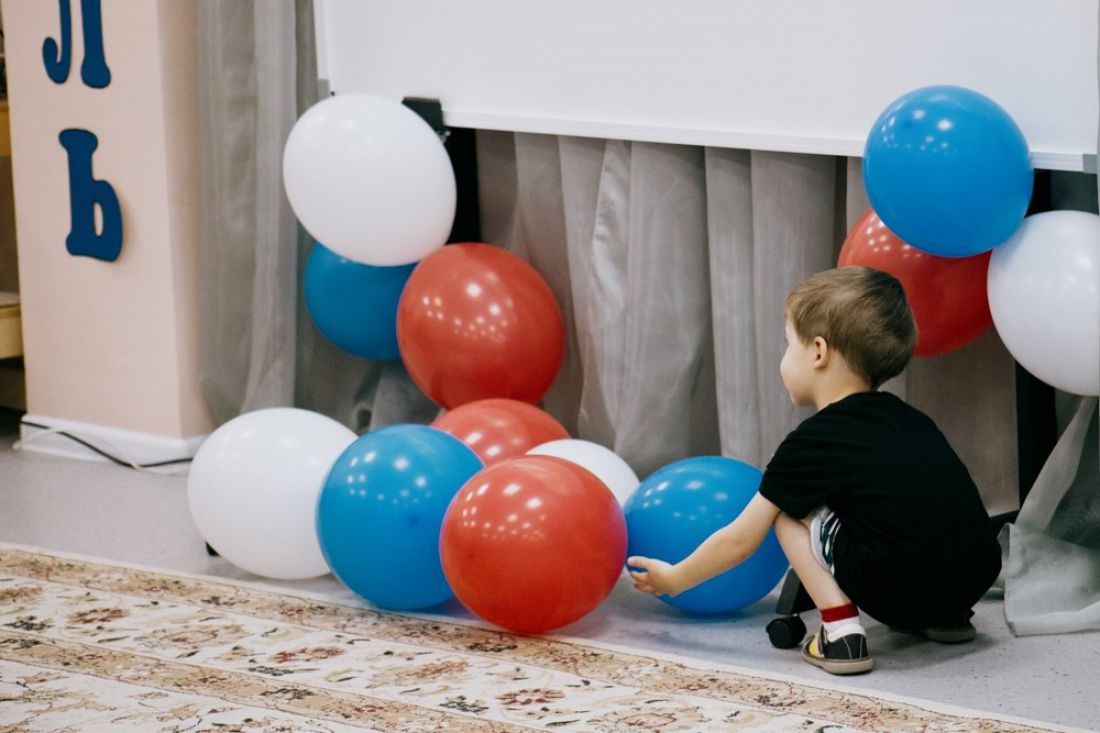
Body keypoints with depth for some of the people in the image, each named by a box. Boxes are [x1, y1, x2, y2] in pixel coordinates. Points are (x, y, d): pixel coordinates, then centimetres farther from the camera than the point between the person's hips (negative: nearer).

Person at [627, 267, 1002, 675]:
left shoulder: (811, 443, 0)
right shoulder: (910, 421, 17)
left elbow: (740, 540, 8)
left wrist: (673, 579, 24)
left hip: (904, 592, -7)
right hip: (976, 581, 7)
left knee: (787, 509, 11)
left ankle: (841, 632, 0)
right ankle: (946, 617, 22)